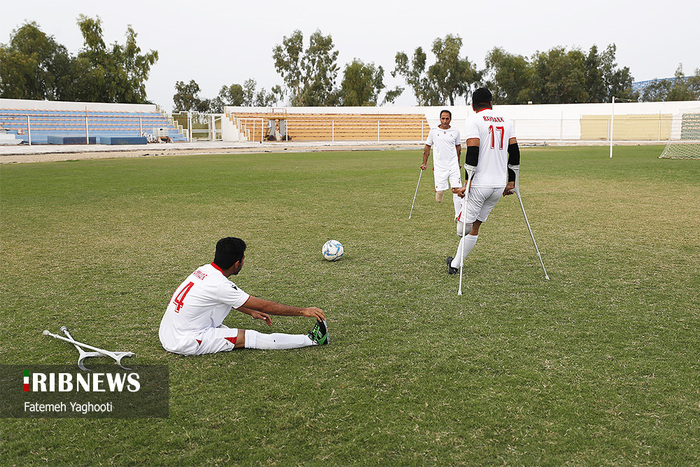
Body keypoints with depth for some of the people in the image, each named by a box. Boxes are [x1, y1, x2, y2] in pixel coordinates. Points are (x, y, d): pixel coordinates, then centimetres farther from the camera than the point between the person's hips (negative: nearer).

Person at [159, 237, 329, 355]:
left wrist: (251, 312, 31)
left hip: (167, 334, 9)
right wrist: (303, 311, -9)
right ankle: (311, 340, -1)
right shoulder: (218, 284, -21)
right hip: (184, 343, -9)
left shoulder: (205, 271, 4)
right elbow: (265, 306, -16)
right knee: (250, 337, -8)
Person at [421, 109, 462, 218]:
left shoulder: (455, 132, 6)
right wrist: (424, 163, 10)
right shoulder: (433, 132, 2)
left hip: (453, 166, 1)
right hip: (439, 167, -1)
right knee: (439, 193, -6)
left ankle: (458, 215, 0)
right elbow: (427, 147, 12)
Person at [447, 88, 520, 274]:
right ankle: (455, 264, 22)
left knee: (464, 228, 5)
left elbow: (472, 153, -15)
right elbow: (514, 152, 13)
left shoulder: (474, 120, -5)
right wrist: (511, 182, 20)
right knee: (475, 227, 14)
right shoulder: (506, 121, 14)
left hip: (479, 184, -6)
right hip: (500, 185, 6)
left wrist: (467, 183, -15)